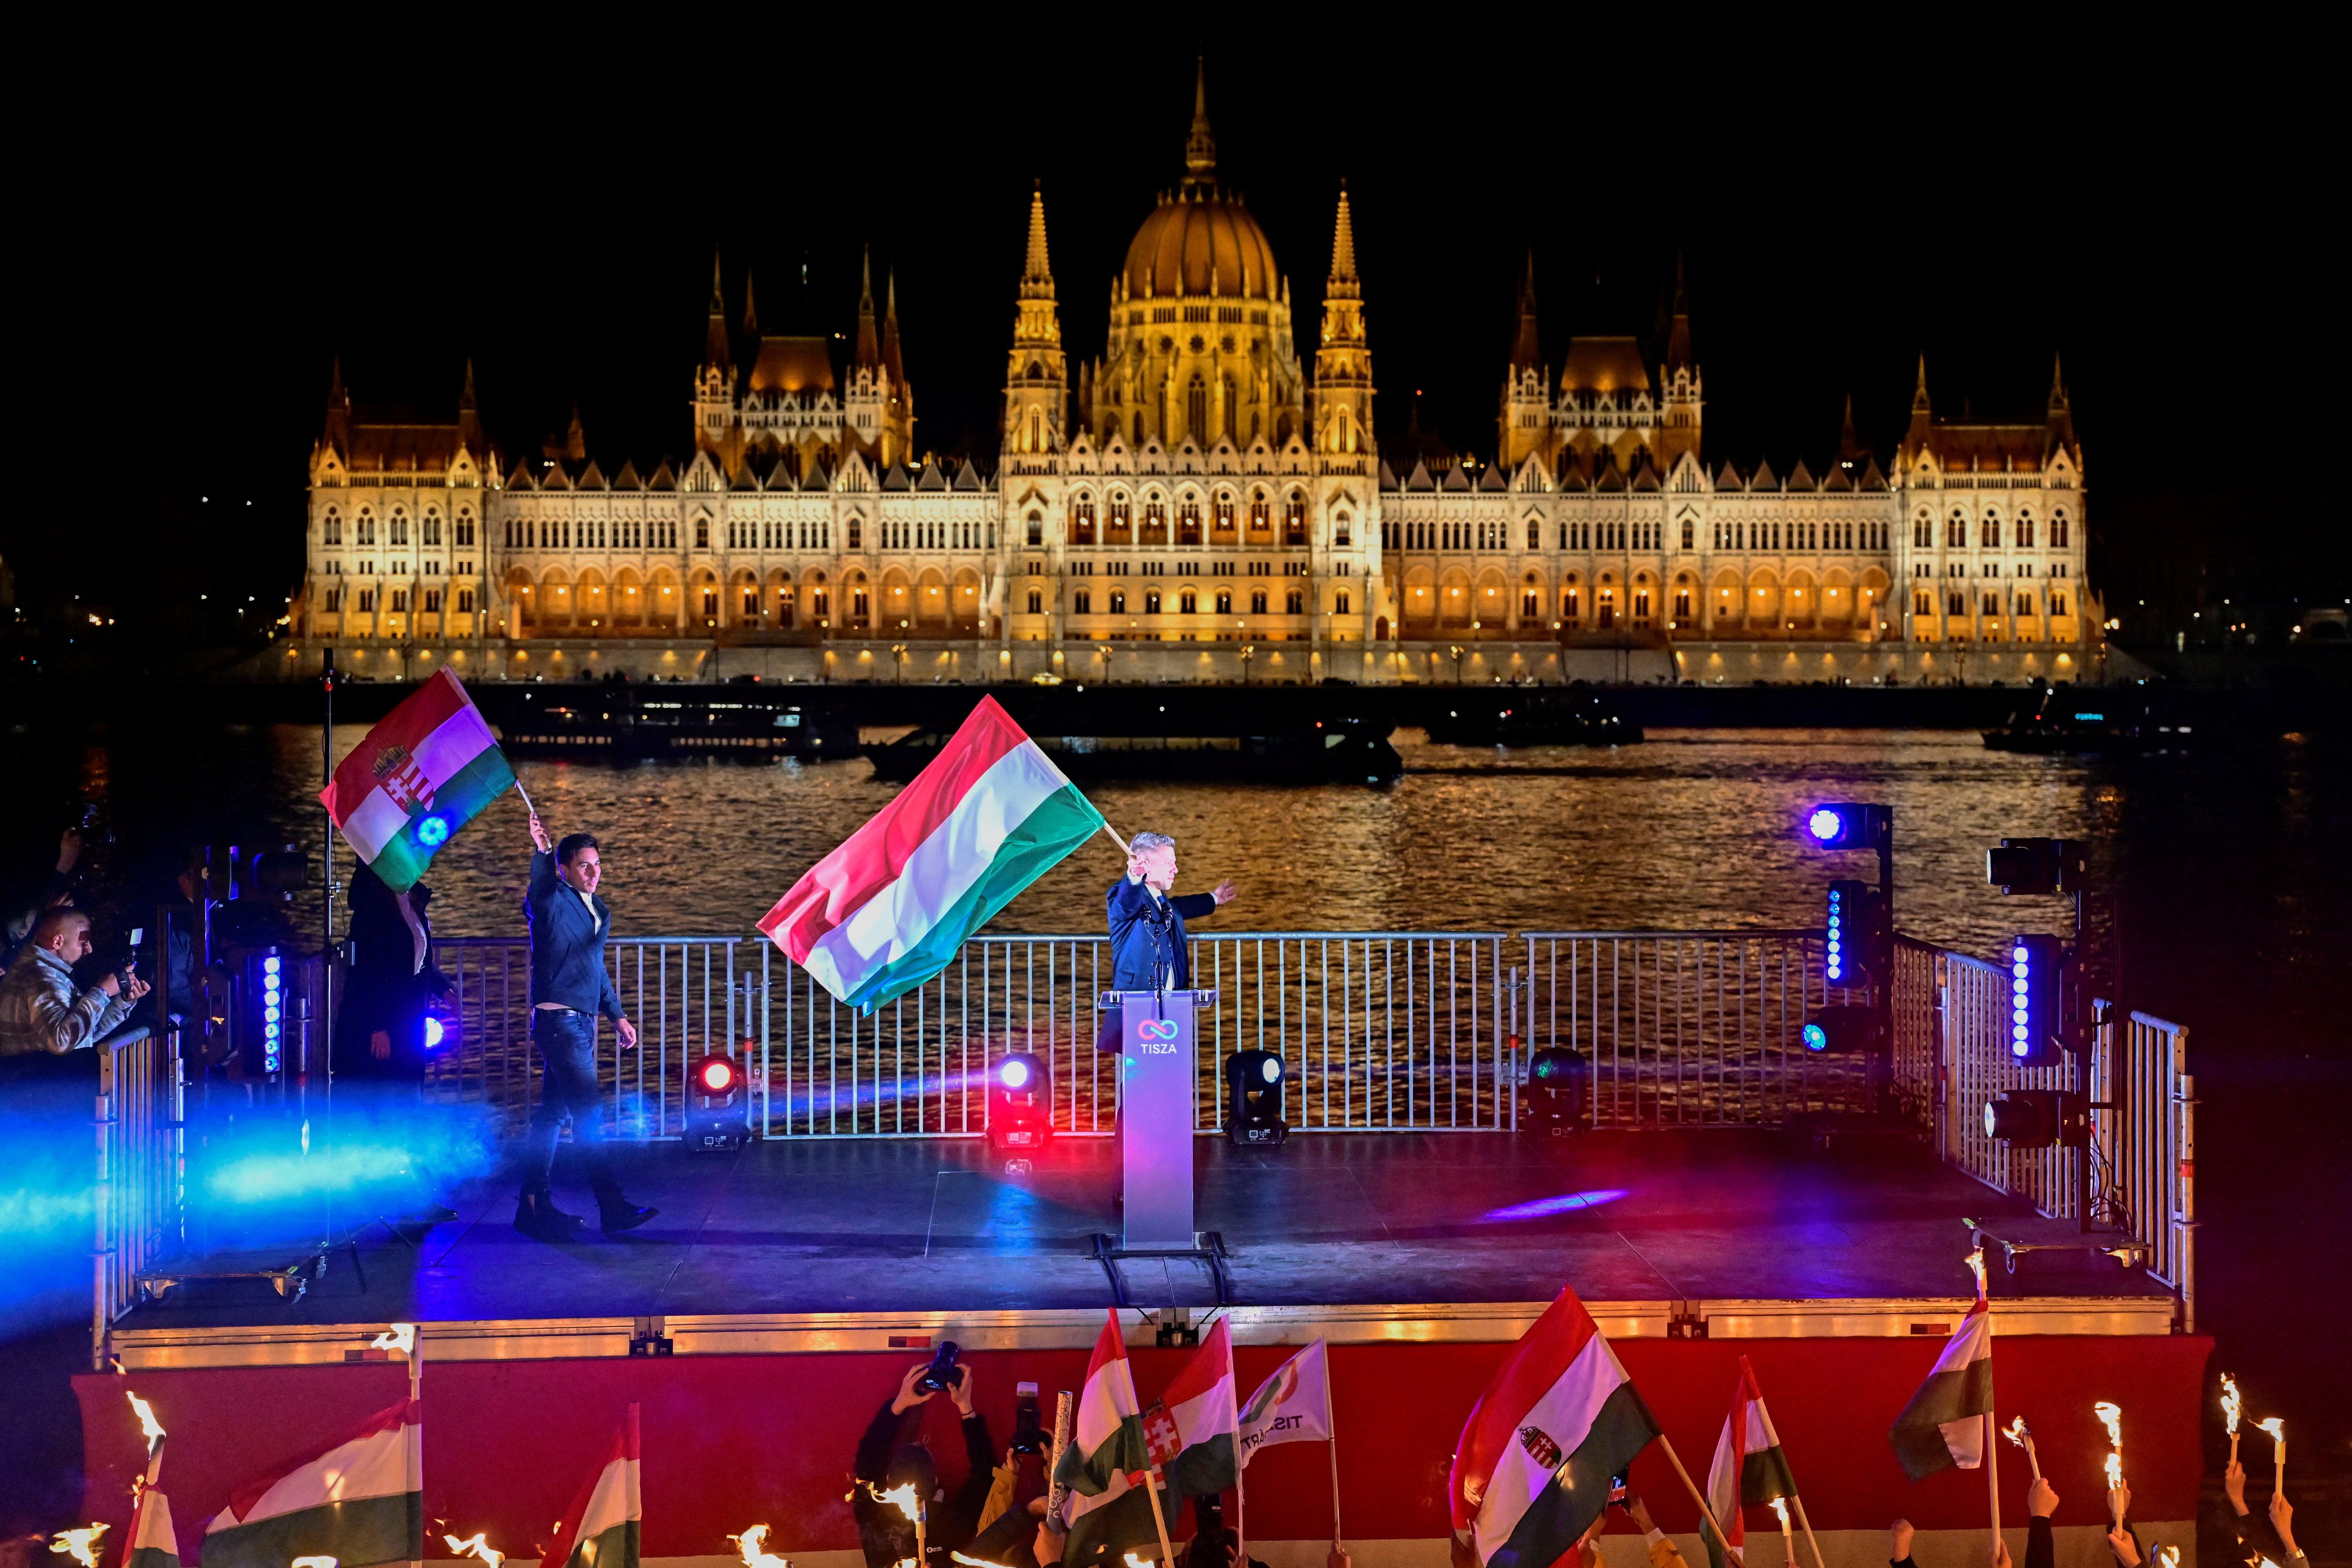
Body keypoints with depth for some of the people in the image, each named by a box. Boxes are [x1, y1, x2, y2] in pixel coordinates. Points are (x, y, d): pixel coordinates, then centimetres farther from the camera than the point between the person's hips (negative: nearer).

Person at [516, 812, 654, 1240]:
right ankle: (613, 1209, -10)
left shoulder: (599, 911, 16)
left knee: (552, 1115, 11)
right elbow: (540, 890, -34)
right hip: (558, 1022, -8)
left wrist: (617, 1015, 24)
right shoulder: (553, 904, -9)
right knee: (588, 1115, -10)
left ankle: (535, 1206, 16)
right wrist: (542, 852, -52)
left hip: (582, 1024, 8)